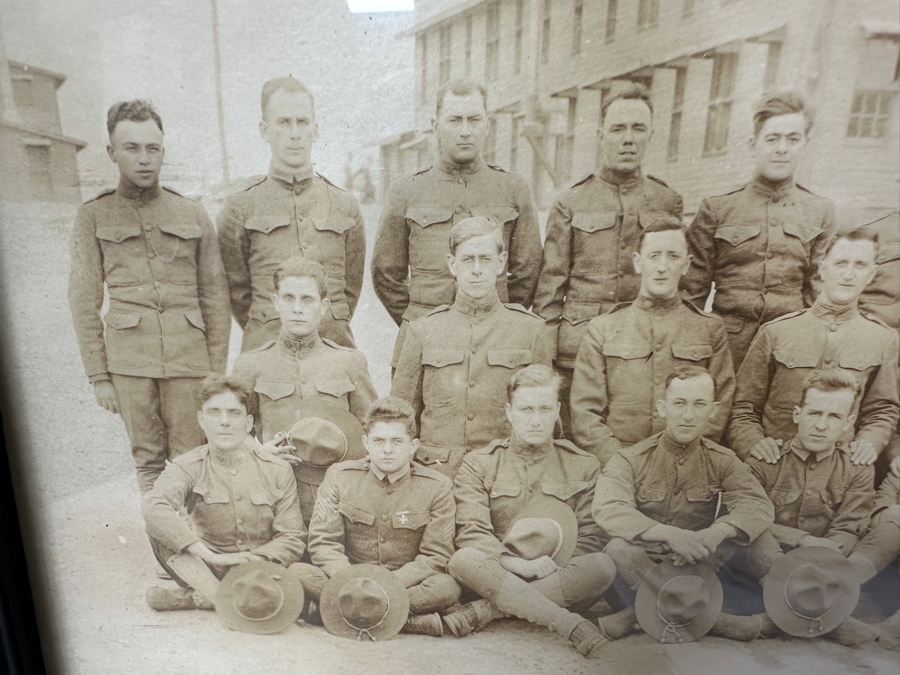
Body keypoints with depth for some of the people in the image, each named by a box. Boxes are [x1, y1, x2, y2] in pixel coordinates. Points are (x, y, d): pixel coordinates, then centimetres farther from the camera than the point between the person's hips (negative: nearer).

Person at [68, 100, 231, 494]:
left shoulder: (193, 215, 9)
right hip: (129, 360, 0)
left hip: (188, 357, 0)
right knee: (148, 461, 8)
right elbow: (84, 303, 7)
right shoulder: (93, 217, 8)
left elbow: (215, 298, 9)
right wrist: (98, 375, 2)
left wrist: (217, 372, 4)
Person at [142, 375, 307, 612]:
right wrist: (209, 555, -33)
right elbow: (153, 508, -28)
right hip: (208, 568, 0)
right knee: (157, 526, -22)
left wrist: (253, 559, -22)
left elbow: (293, 538, -5)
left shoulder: (277, 470, -5)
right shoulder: (188, 467, -6)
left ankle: (191, 598, -23)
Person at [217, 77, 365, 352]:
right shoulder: (239, 208, 3)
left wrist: (331, 329, 9)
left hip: (334, 350, 2)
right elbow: (237, 291, 9)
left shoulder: (346, 206, 8)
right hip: (265, 354, -1)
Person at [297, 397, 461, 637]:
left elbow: (436, 557, -7)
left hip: (406, 584, -1)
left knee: (447, 587, -32)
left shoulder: (438, 487, -5)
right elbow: (322, 542, -5)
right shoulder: (339, 477, -1)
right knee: (298, 572, -27)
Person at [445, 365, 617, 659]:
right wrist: (521, 566, -18)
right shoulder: (478, 464, 6)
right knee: (463, 560, -32)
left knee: (603, 565, -30)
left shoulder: (584, 466, 11)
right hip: (496, 575, -1)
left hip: (560, 580, 1)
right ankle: (569, 624, -32)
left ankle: (481, 611, -28)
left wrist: (555, 568, -12)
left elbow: (589, 538, 5)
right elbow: (472, 533, -5)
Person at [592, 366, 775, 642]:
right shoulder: (630, 459, -7)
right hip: (641, 567, -3)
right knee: (619, 547, -33)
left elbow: (759, 506, -14)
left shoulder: (722, 461, 3)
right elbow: (607, 510, -25)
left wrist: (715, 533, -34)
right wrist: (671, 534, -37)